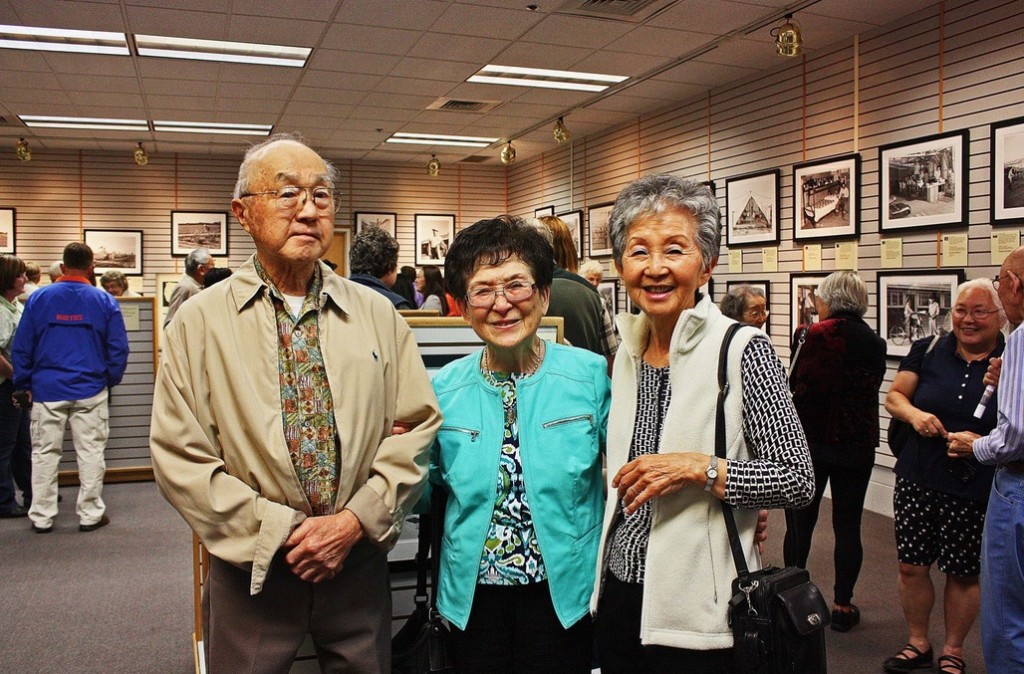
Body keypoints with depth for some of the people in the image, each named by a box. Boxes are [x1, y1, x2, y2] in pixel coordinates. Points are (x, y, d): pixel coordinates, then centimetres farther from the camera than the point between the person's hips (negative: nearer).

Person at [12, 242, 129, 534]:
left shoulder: (38, 298, 1)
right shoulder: (105, 301, -2)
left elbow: (21, 347, 3)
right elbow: (119, 348, -1)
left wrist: (25, 384, 12)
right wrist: (110, 381, 13)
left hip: (47, 390, 1)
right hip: (90, 392, -1)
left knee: (44, 453, 9)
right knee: (91, 452, 6)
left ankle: (41, 517, 15)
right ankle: (90, 514, 12)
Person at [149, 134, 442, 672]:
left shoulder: (377, 314, 2)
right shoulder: (200, 322, -4)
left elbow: (417, 426, 0)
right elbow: (179, 456, -7)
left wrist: (356, 519, -11)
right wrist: (278, 531, -13)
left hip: (359, 561, 2)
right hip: (251, 567, -1)